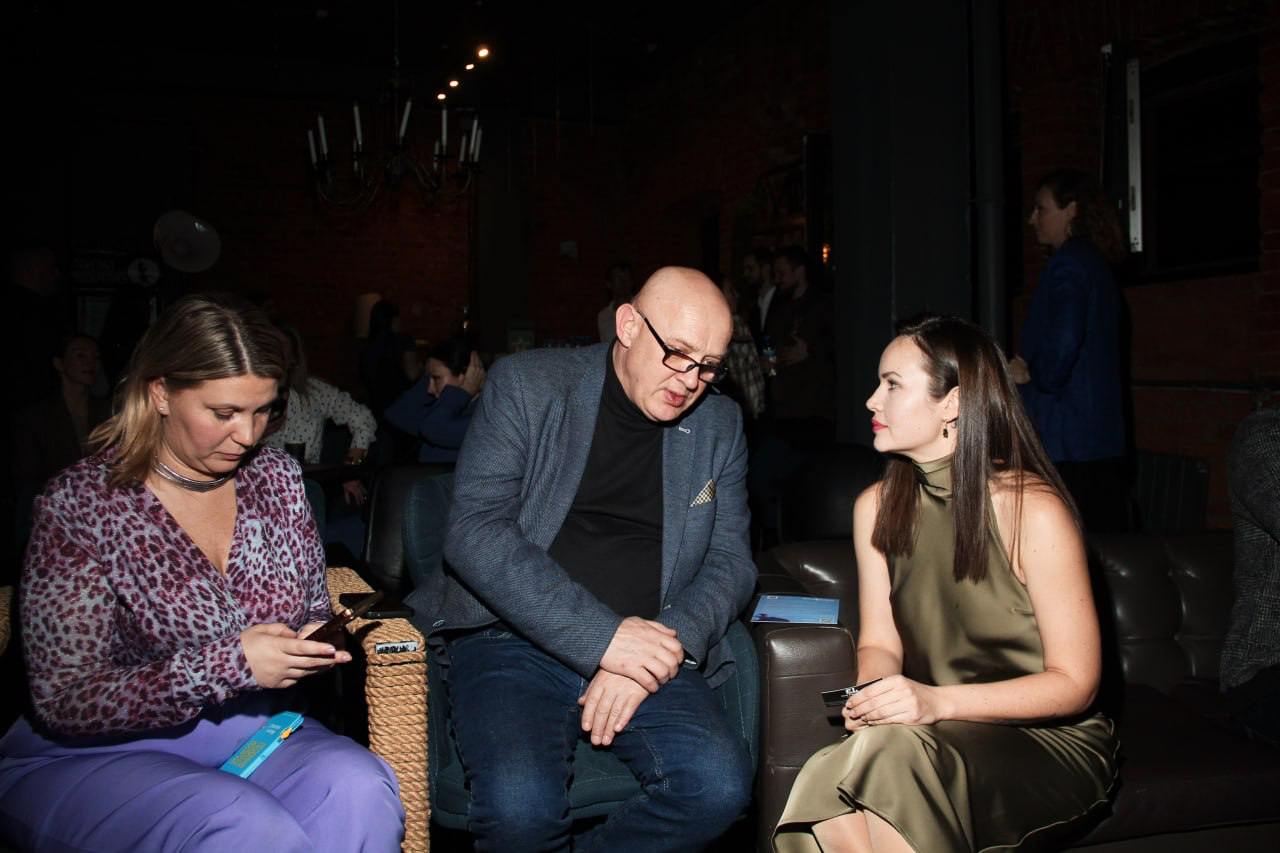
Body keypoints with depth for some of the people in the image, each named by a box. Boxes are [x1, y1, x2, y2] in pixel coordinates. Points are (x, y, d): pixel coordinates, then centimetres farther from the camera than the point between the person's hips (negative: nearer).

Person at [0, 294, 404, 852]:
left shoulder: (276, 477, 4)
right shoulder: (80, 504, -11)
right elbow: (64, 703, -13)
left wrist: (317, 639, -9)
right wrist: (228, 665, -25)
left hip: (255, 732, 5)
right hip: (98, 757, -4)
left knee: (360, 790, -27)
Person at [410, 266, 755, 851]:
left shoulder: (718, 425, 10)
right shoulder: (525, 384, -1)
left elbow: (730, 561, 8)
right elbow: (474, 531, -11)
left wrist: (662, 649, -12)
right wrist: (601, 636, -19)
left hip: (645, 647, 3)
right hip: (513, 641, -3)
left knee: (720, 784, -24)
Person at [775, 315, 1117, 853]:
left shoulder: (1034, 510, -16)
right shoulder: (877, 507, 1)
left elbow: (1074, 683, -13)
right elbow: (879, 643, 7)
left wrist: (939, 702, -26)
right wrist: (873, 694, -17)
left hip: (1051, 740, -4)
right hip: (935, 730, 4)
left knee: (893, 752, -34)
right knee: (825, 789, -29)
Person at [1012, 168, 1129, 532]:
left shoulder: (1068, 263, -10)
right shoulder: (1097, 266, 18)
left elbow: (1064, 339, -26)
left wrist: (1035, 375, -9)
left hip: (1065, 441, -10)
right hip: (1103, 439, 10)